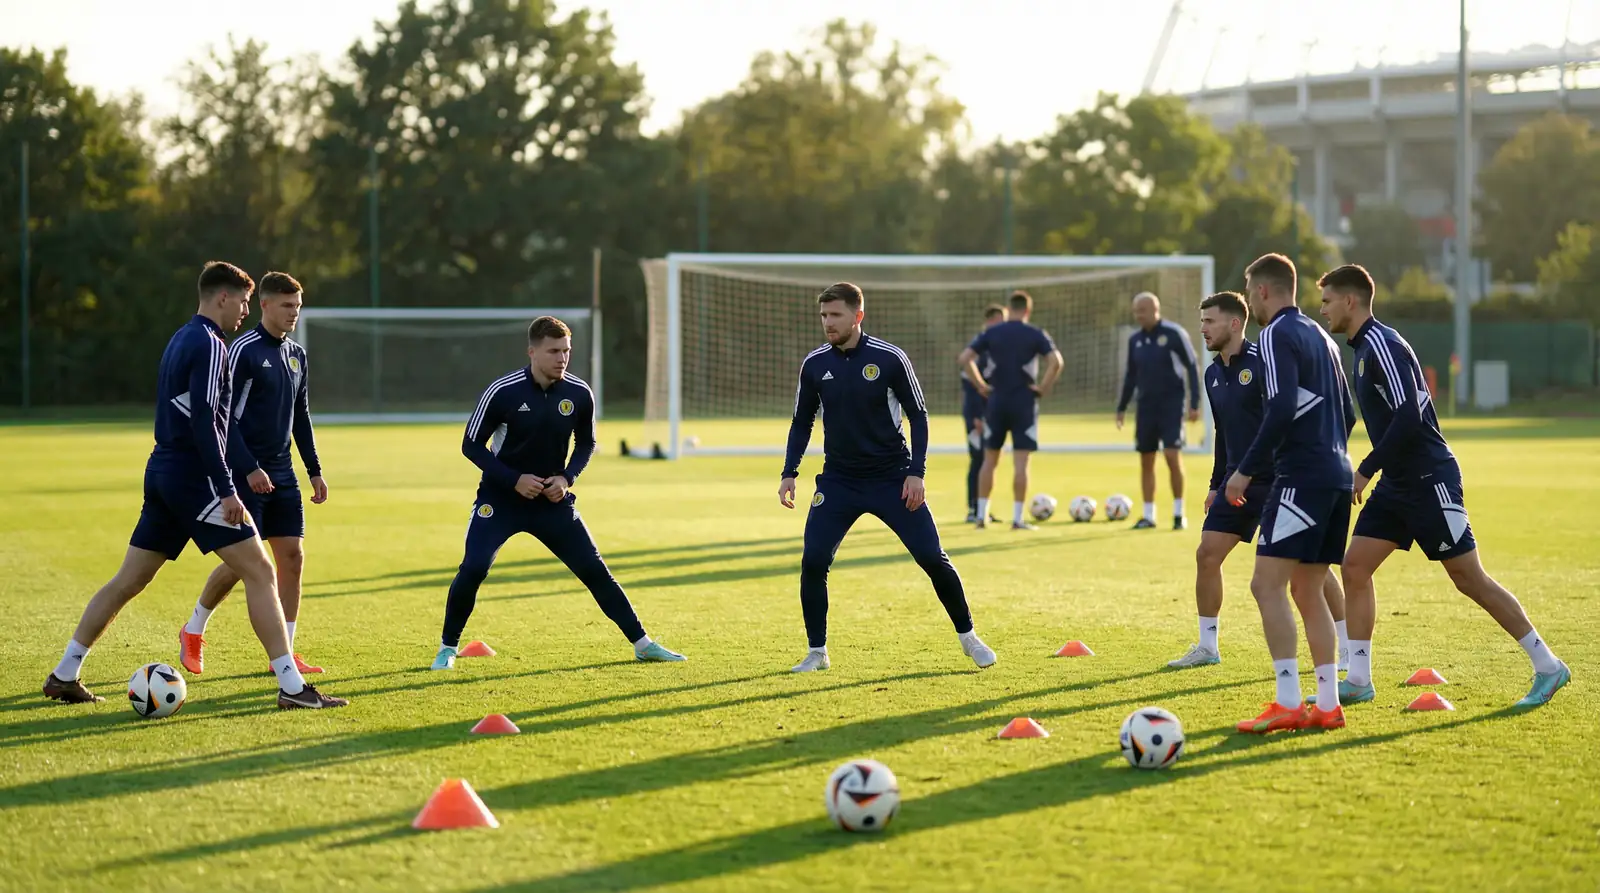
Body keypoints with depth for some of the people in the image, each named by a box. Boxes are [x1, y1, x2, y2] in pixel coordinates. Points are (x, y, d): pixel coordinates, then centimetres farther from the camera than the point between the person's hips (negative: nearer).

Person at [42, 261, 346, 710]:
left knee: (128, 580, 14)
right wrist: (227, 488, -22)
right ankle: (292, 687, -9)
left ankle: (64, 676, 17)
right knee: (259, 571, -7)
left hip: (163, 472, 9)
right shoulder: (209, 345, -12)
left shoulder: (181, 340, 17)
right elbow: (203, 421, -21)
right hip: (193, 476, -9)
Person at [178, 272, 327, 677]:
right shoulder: (243, 350, -11)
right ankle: (193, 632, 13)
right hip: (245, 472, -7)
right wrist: (249, 468, -20)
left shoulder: (297, 355, 12)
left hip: (282, 472, 7)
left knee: (292, 556, 1)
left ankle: (284, 652, 7)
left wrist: (314, 470, 15)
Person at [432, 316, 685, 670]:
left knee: (595, 570, 0)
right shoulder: (502, 391, -17)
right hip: (500, 499, -3)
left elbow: (586, 443, 9)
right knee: (473, 568, -17)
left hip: (553, 499, 3)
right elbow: (471, 445, -9)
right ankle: (448, 648, 2)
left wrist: (567, 477, -9)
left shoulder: (579, 394, -8)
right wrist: (514, 479, -19)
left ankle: (641, 643, 9)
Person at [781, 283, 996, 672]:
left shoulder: (890, 358, -11)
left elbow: (918, 416, -4)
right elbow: (802, 422, 10)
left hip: (892, 477, -2)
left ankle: (968, 637, 16)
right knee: (813, 561, -11)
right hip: (838, 481, 2)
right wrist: (789, 473, 1)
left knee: (933, 558, -3)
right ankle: (817, 652, 3)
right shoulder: (814, 364, -2)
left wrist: (916, 472, -12)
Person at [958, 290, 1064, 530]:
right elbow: (1055, 361, -17)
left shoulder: (991, 333, 3)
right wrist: (1043, 387, -6)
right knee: (1021, 463, -1)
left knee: (989, 460, 12)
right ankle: (1017, 518, -4)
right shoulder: (1035, 334, -3)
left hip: (996, 402, 2)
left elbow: (964, 358, -5)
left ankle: (982, 515, 13)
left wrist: (981, 386, 2)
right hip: (1024, 403, -2)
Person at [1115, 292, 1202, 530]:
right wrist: (1122, 407, 15)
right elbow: (1130, 375, 17)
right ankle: (1148, 516, 12)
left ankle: (1179, 513, -1)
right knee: (1146, 460, 5)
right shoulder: (1135, 339, 7)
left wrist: (1194, 403, -11)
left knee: (1172, 456, -13)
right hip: (1146, 405, 5)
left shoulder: (1174, 333, -9)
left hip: (1171, 404, -5)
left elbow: (1192, 367, -6)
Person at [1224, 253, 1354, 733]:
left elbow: (1281, 411, -19)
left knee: (1268, 584, -10)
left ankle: (1288, 703, -16)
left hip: (1300, 476, -9)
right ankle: (1328, 704, 10)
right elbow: (1348, 414, 22)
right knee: (1307, 590, 13)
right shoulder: (1320, 336, 19)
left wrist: (1246, 471, -14)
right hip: (1336, 476, 9)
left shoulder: (1277, 335, -8)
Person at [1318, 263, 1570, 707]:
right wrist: (1373, 472, 19)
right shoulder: (1366, 346, 14)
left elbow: (1408, 418, -25)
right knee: (1355, 567, 2)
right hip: (1397, 484, 10)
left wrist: (1365, 470, -21)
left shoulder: (1381, 345, -16)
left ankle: (1548, 667, 6)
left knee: (1470, 580, -4)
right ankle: (1358, 681, 4)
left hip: (1428, 479, -10)